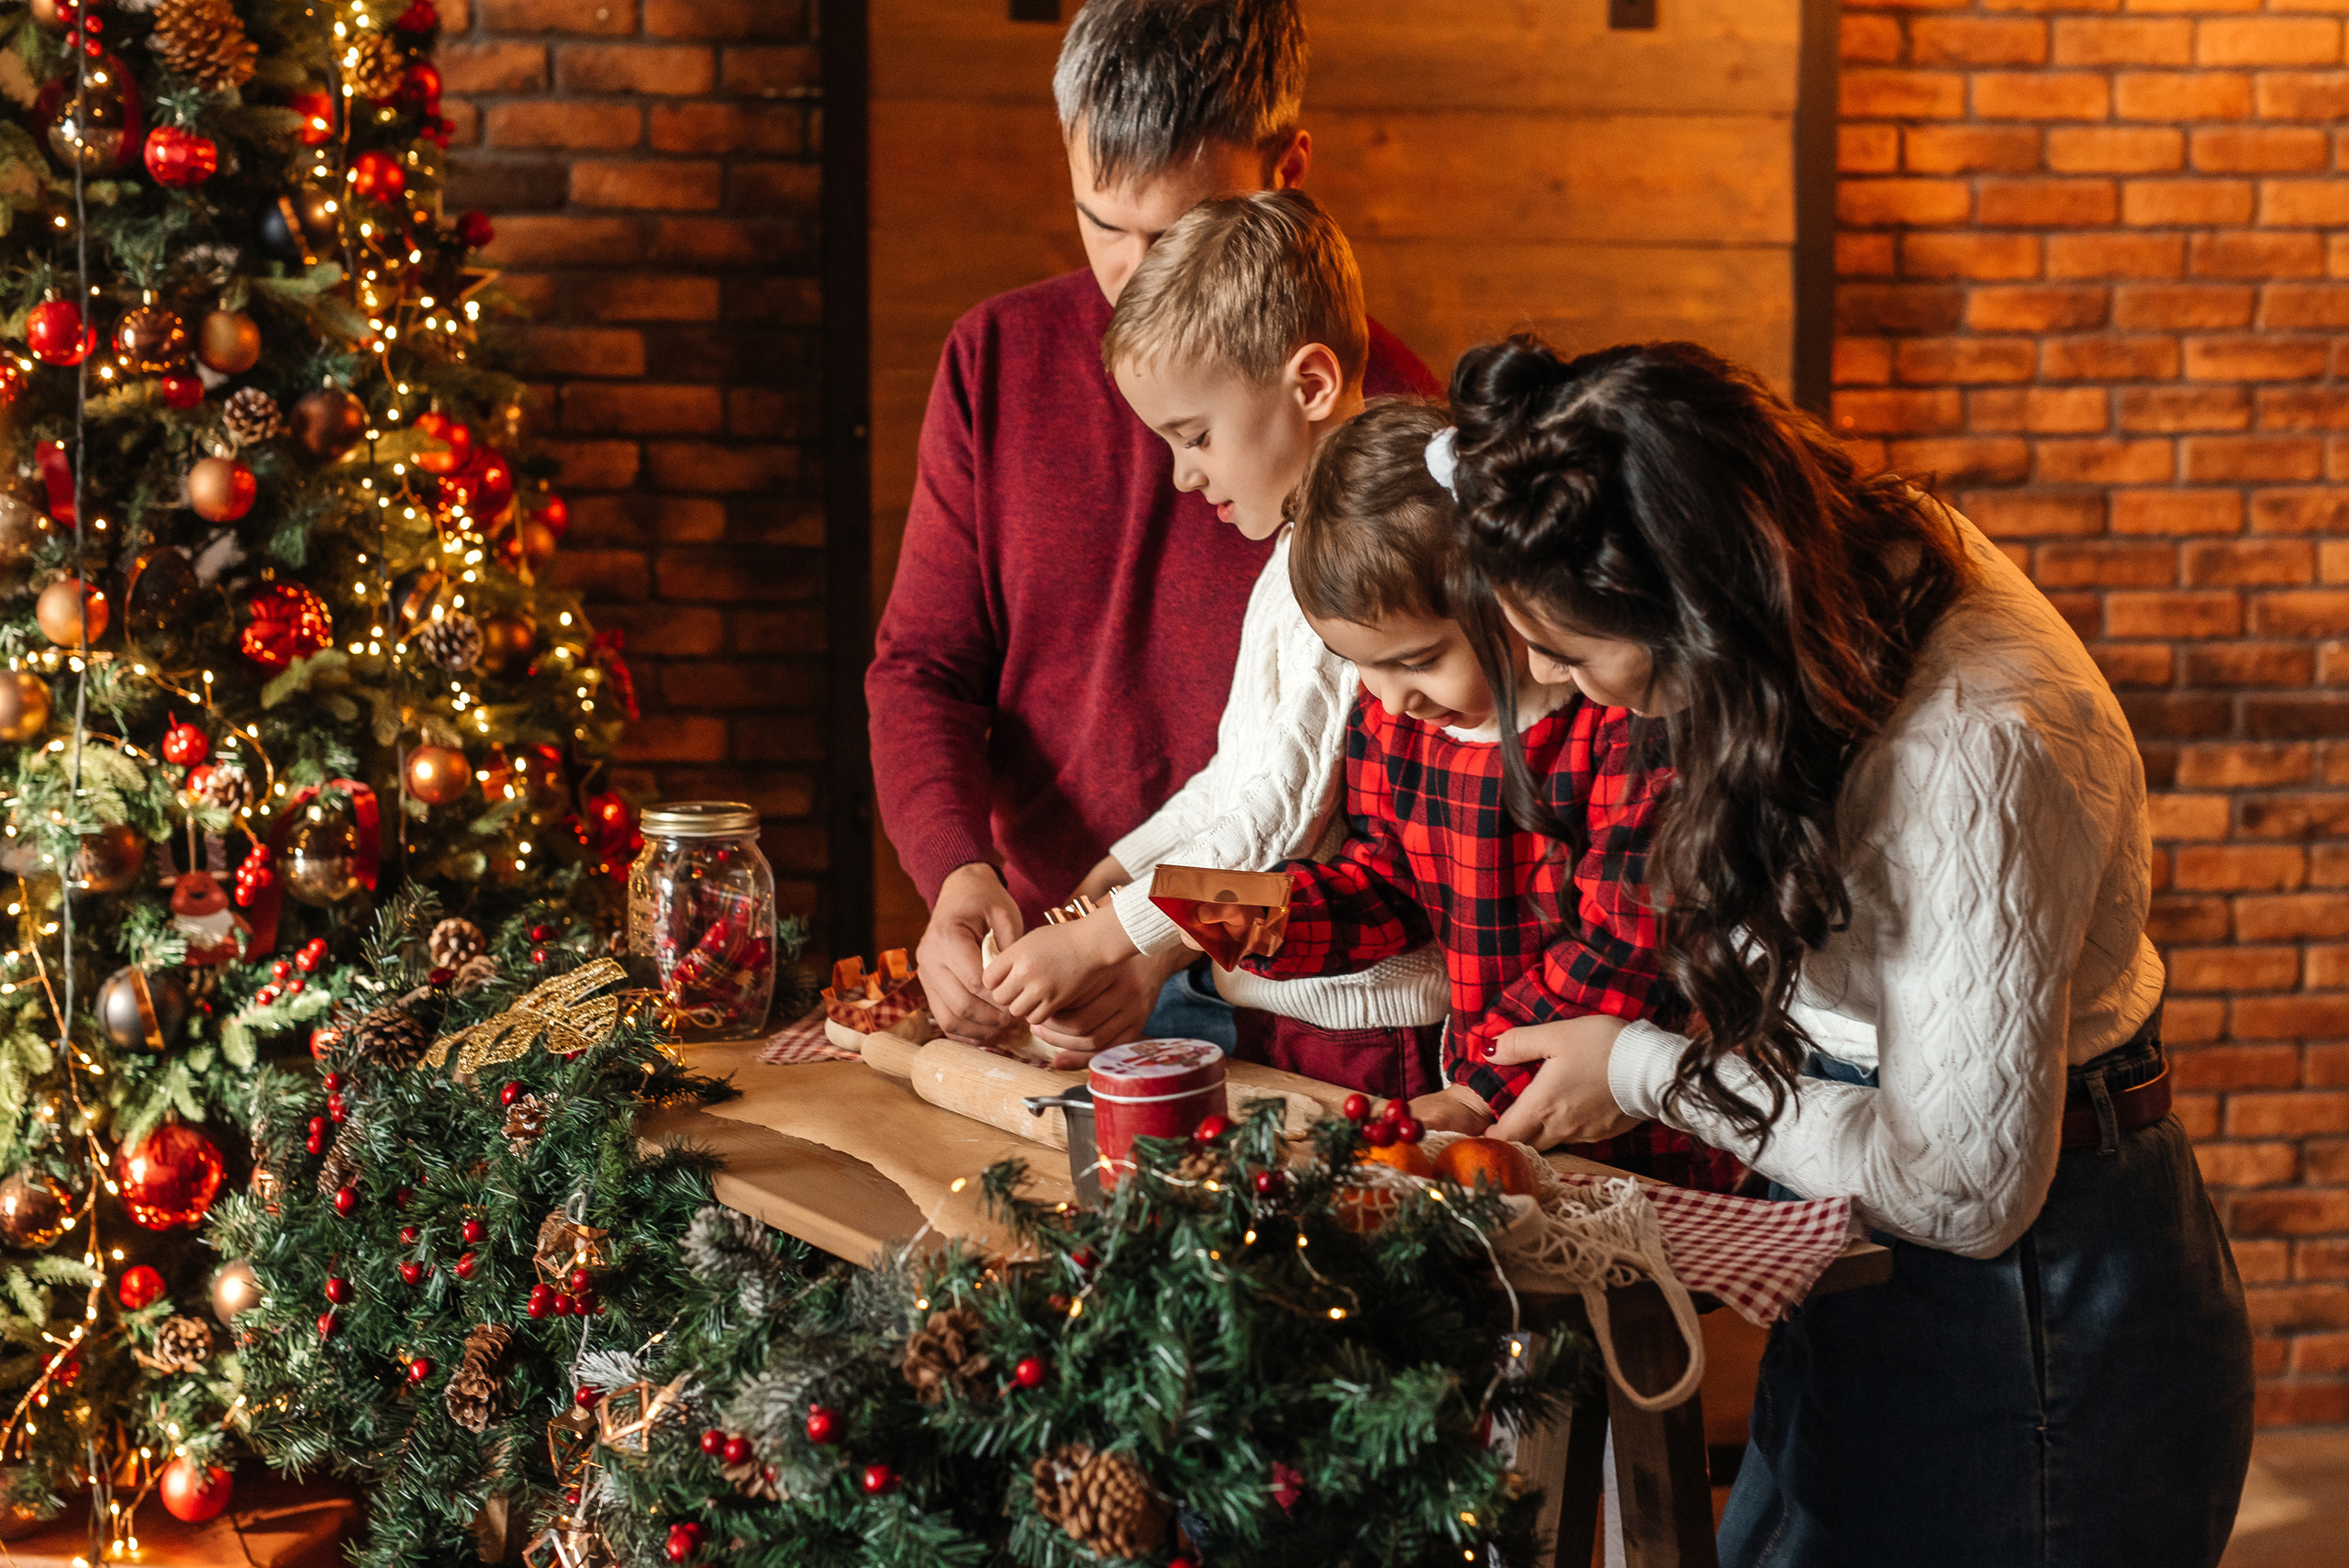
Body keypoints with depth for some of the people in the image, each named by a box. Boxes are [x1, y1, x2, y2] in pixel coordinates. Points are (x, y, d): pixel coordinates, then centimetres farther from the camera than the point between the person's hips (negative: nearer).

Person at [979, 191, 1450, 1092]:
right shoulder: (1301, 548, 15)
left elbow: (1282, 815, -20)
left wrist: (1092, 943, -13)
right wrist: (1098, 886, 12)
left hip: (1370, 1029, -9)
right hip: (1275, 1011, 9)